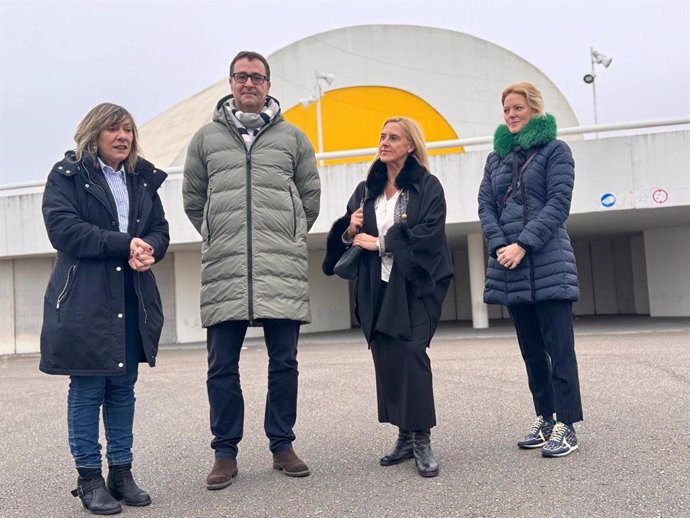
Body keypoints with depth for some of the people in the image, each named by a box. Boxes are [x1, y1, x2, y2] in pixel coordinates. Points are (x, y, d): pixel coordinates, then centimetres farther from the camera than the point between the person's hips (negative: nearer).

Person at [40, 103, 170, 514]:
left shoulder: (143, 178, 16)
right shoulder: (67, 175, 2)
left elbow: (160, 229, 14)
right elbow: (63, 227, -12)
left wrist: (149, 250, -10)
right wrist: (124, 244, -17)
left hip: (133, 301, 5)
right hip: (85, 300, -4)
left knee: (124, 387, 9)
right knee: (87, 389, 0)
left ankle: (122, 472, 19)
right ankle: (90, 478, 12)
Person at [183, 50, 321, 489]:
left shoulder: (292, 136, 11)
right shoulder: (206, 137, 12)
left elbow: (310, 196, 16)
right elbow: (192, 199, 18)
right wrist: (219, 238, 13)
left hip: (283, 268, 0)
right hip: (223, 270, 0)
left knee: (284, 361, 6)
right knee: (222, 366, 4)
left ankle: (282, 444, 21)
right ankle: (226, 451, 17)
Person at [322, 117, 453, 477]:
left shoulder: (428, 187, 1)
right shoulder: (366, 190, 15)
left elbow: (428, 232, -13)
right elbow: (346, 236, 15)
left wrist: (380, 242, -12)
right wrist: (349, 230, -8)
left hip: (414, 285, -5)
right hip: (377, 287, 5)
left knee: (411, 355, -13)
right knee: (386, 360, 4)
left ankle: (422, 440, -5)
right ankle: (405, 435, 16)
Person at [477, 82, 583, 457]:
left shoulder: (555, 150, 3)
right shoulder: (496, 156, 17)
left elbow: (558, 203, -7)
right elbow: (486, 205, 8)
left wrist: (523, 245, -16)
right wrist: (499, 246, -9)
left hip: (549, 263, -5)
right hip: (509, 265, 5)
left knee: (558, 347, -4)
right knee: (531, 349, 10)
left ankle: (566, 426, 1)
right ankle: (544, 419, 19)